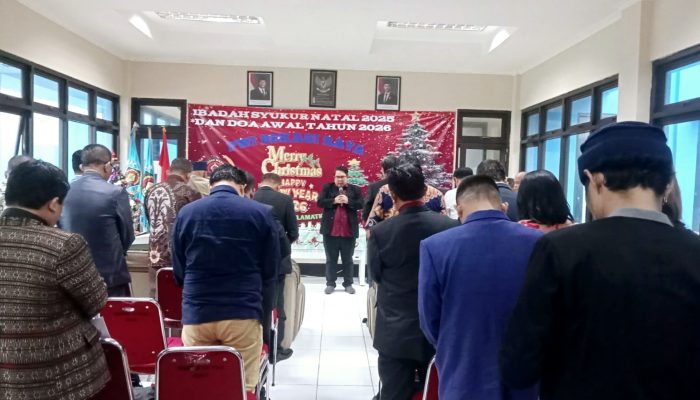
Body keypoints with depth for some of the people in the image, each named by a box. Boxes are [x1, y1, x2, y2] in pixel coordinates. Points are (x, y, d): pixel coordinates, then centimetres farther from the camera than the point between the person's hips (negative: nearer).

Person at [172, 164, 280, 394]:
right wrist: (263, 313, 10)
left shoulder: (186, 213, 3)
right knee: (242, 387, 8)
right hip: (243, 315, -2)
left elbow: (178, 271, 10)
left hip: (196, 315, 3)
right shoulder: (261, 213, -4)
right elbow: (270, 272, -1)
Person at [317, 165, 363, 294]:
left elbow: (361, 204, -2)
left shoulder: (355, 189, 6)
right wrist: (333, 201, -16)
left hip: (349, 230, 0)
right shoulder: (327, 187, 6)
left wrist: (348, 201, -16)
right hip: (330, 230, 0)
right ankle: (330, 283, 17)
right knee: (331, 259, 7)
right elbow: (320, 202, -4)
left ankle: (348, 283, 19)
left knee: (348, 259, 9)